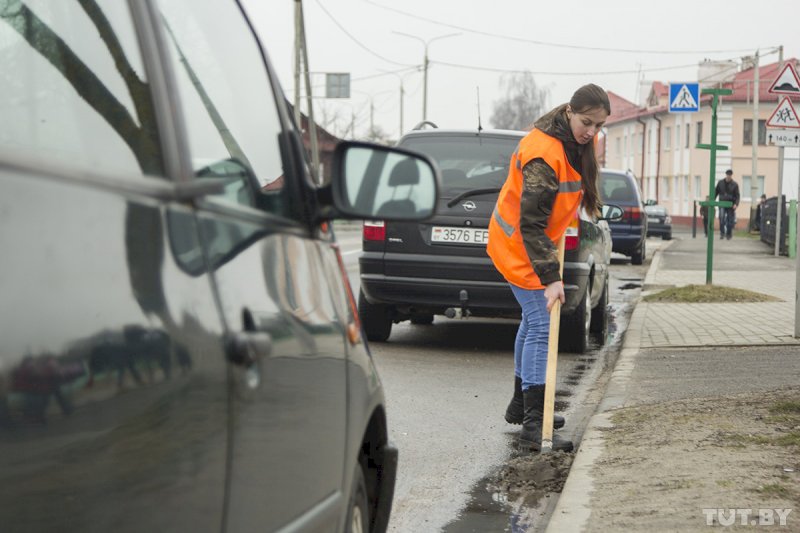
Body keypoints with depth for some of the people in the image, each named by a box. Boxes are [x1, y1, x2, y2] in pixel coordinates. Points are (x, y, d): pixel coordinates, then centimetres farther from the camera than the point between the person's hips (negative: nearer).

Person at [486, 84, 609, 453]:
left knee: (533, 321, 20)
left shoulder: (574, 144, -2)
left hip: (534, 239, 10)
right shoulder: (544, 154, -31)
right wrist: (551, 277, -39)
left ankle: (521, 406, 35)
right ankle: (533, 427, -16)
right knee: (540, 327, -14)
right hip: (518, 245, -10)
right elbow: (531, 223, -34)